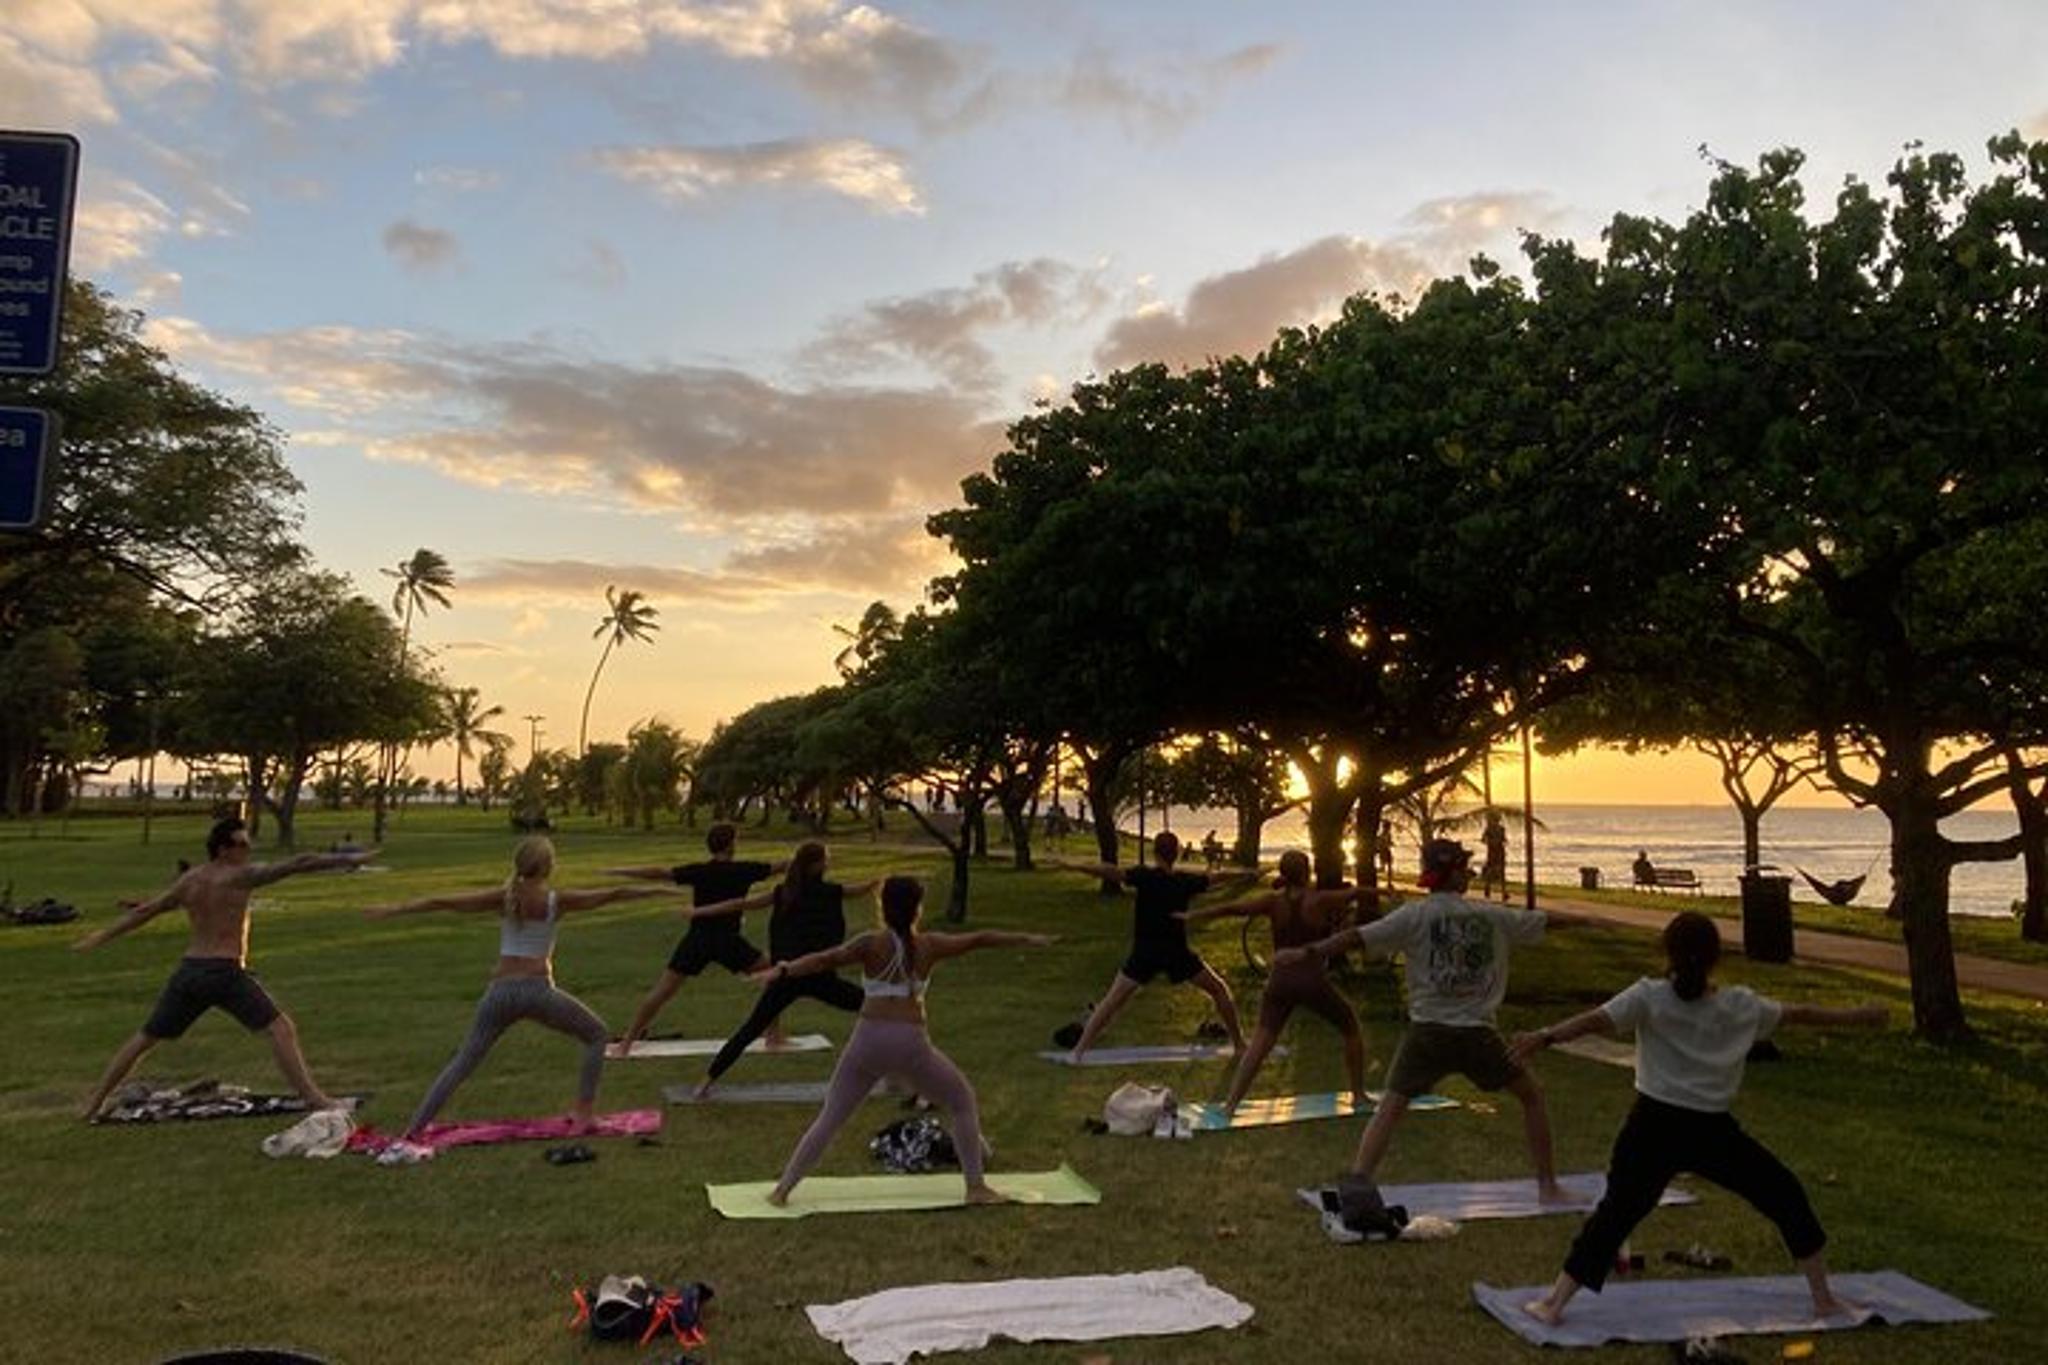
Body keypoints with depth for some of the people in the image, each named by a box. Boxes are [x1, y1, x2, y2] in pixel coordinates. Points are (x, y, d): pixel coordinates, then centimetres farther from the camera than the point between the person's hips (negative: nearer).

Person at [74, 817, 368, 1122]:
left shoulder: (188, 881, 9)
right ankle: (311, 1096, -17)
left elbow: (146, 910, 17)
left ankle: (94, 1103, 29)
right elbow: (298, 865, -11)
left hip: (188, 970, 6)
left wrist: (102, 936, 29)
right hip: (226, 972, -6)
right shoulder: (242, 875, -7)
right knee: (281, 1029, -8)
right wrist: (348, 859, -9)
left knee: (145, 1038, 22)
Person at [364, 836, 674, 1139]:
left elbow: (442, 902, 2)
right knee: (596, 1034, 16)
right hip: (538, 989, -3)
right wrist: (656, 890, 14)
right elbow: (611, 895, 5)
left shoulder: (502, 897, 3)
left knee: (462, 1063, 14)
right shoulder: (557, 901, -2)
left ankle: (413, 1130, 7)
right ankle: (584, 1114, 10)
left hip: (500, 991, 3)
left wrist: (393, 910, 9)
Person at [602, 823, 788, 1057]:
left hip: (697, 940, 2)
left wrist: (618, 871, -1)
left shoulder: (698, 871, 0)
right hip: (728, 939, -2)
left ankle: (626, 1043, 3)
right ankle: (774, 1035, 11)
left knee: (662, 990, 5)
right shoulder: (743, 871, -3)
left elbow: (659, 873, -6)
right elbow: (780, 867, 6)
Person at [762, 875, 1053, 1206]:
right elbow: (981, 939, 12)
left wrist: (784, 970, -17)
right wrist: (1028, 939, 22)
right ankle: (976, 1187, 17)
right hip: (910, 1043, 0)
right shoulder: (929, 946, 3)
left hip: (868, 1040, 1)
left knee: (830, 1118, 15)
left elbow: (826, 959, -15)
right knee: (964, 1102, 20)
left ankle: (783, 1189, 13)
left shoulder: (872, 945, 0)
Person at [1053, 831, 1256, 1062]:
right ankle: (1239, 1044, 21)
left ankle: (1079, 1051, -4)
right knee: (1219, 990, 19)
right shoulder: (1186, 881, -2)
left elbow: (1112, 872, -24)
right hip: (1178, 953, 1)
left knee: (1112, 1001, 3)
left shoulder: (1144, 877, -10)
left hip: (1144, 954, -1)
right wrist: (1247, 876, 30)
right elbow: (1218, 880, 13)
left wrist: (1075, 867, -30)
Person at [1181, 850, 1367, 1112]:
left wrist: (1192, 915, 3)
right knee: (1352, 1029, 21)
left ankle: (1231, 1102, -10)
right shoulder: (1320, 901, -7)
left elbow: (1230, 908, -5)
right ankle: (1359, 1095, 25)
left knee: (1258, 1044, 2)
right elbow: (1354, 892, 6)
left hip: (1280, 982, 2)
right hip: (1314, 982, -2)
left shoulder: (1273, 901, -2)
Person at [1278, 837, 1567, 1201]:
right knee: (1532, 1096, 23)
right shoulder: (1491, 915, 5)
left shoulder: (1416, 915, -3)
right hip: (1478, 1034, 1)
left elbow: (1359, 936, -13)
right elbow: (1539, 922, 22)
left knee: (1389, 1109, 2)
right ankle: (1548, 1186, 27)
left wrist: (1307, 952, -12)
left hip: (1428, 1031, -1)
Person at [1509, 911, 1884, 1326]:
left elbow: (1597, 1020, -20)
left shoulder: (1650, 997, -5)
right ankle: (1824, 1299, 30)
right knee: (1787, 1197, 23)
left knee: (1616, 1212, 6)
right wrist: (1856, 1015, 35)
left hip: (1653, 1125, -1)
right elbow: (1799, 1013, 18)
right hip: (1712, 1132, 1)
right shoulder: (1741, 1005, 3)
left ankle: (1554, 1302, 3)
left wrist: (1544, 1037, -29)